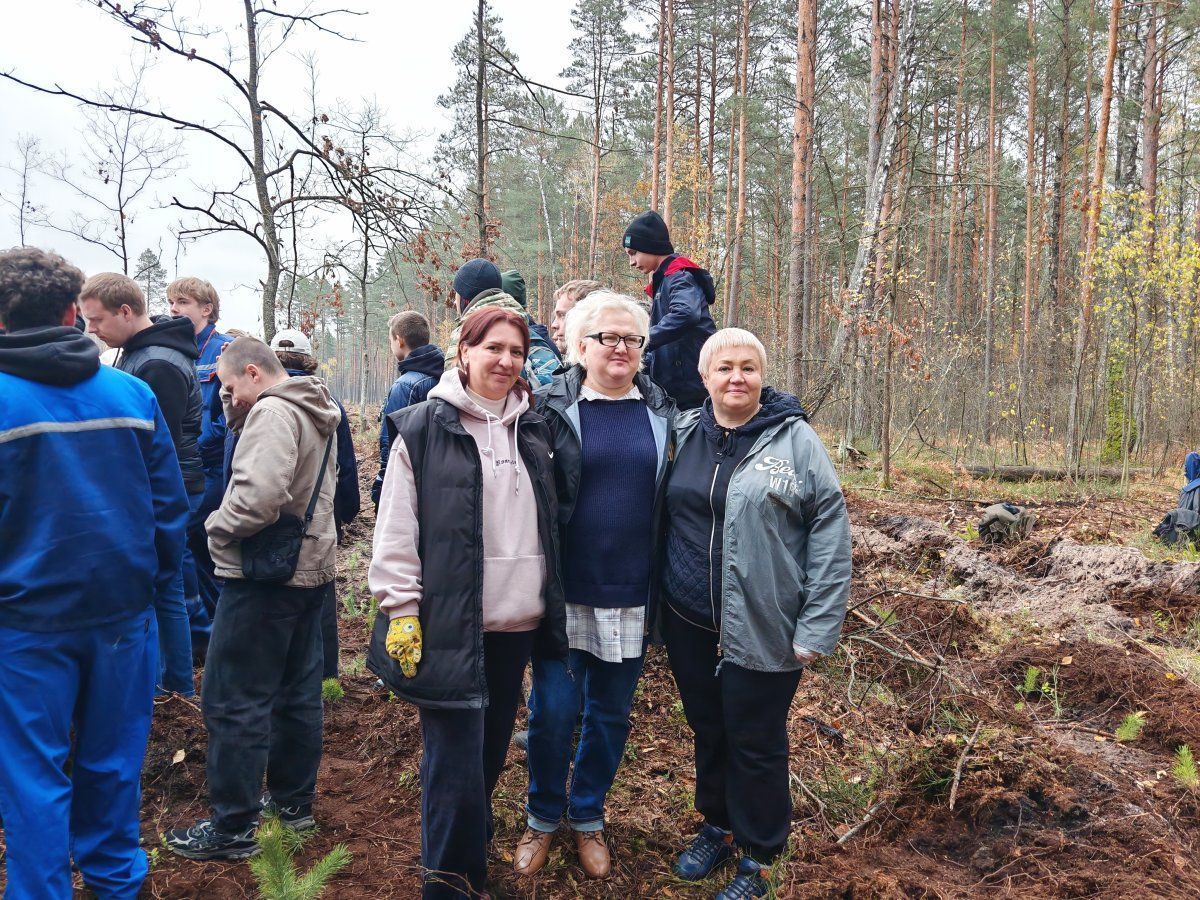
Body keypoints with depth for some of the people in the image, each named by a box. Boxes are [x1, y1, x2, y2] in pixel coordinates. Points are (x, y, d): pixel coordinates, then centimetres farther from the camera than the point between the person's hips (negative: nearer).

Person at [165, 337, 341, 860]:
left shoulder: (273, 412, -16)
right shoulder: (314, 412, 15)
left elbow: (260, 494, -28)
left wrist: (218, 526, -13)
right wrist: (233, 405, 11)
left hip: (265, 577, -10)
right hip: (311, 568, 10)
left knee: (235, 701, -1)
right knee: (298, 692, 17)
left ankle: (233, 828, 8)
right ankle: (294, 799, 30)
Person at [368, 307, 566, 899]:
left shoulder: (533, 431, 12)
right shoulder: (424, 428, -5)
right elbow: (396, 530, -7)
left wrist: (551, 608, 17)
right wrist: (401, 610, -11)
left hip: (518, 624, 6)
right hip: (449, 624, -5)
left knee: (492, 750, 16)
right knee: (456, 759, -2)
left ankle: (469, 843, 38)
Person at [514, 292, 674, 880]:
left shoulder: (662, 412, 5)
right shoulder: (553, 407, -4)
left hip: (631, 594, 3)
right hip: (564, 589, -2)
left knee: (610, 713, 13)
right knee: (552, 710, 3)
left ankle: (588, 818, 34)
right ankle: (543, 818, 29)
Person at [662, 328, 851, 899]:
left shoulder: (796, 440, -8)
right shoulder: (683, 434, 4)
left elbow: (830, 534, -9)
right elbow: (665, 517, 14)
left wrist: (817, 627, -12)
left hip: (761, 631, -4)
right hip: (688, 624, 4)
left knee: (755, 744, 9)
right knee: (708, 731, 19)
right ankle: (716, 827, 42)